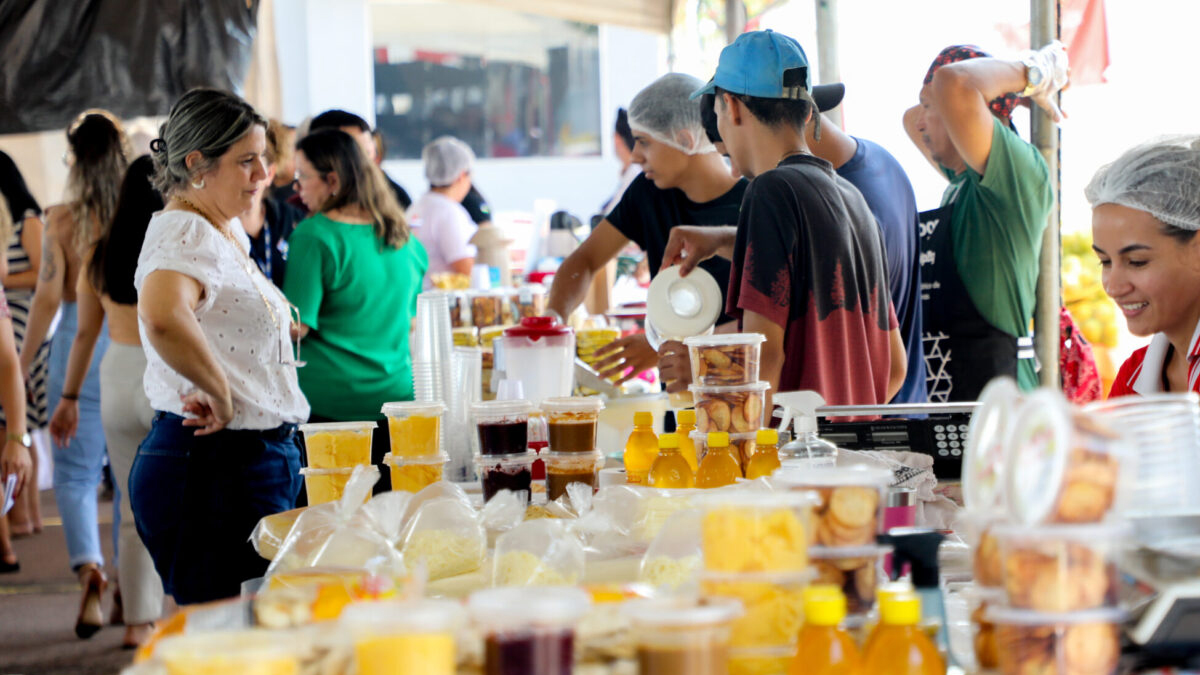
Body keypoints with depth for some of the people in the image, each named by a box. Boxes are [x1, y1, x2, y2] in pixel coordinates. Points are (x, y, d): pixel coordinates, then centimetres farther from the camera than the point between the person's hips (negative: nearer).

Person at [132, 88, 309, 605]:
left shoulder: (230, 231, 16)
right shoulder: (184, 234, -15)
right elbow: (162, 318, -38)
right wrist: (219, 393, -26)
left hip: (258, 460, 10)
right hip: (211, 465, -10)